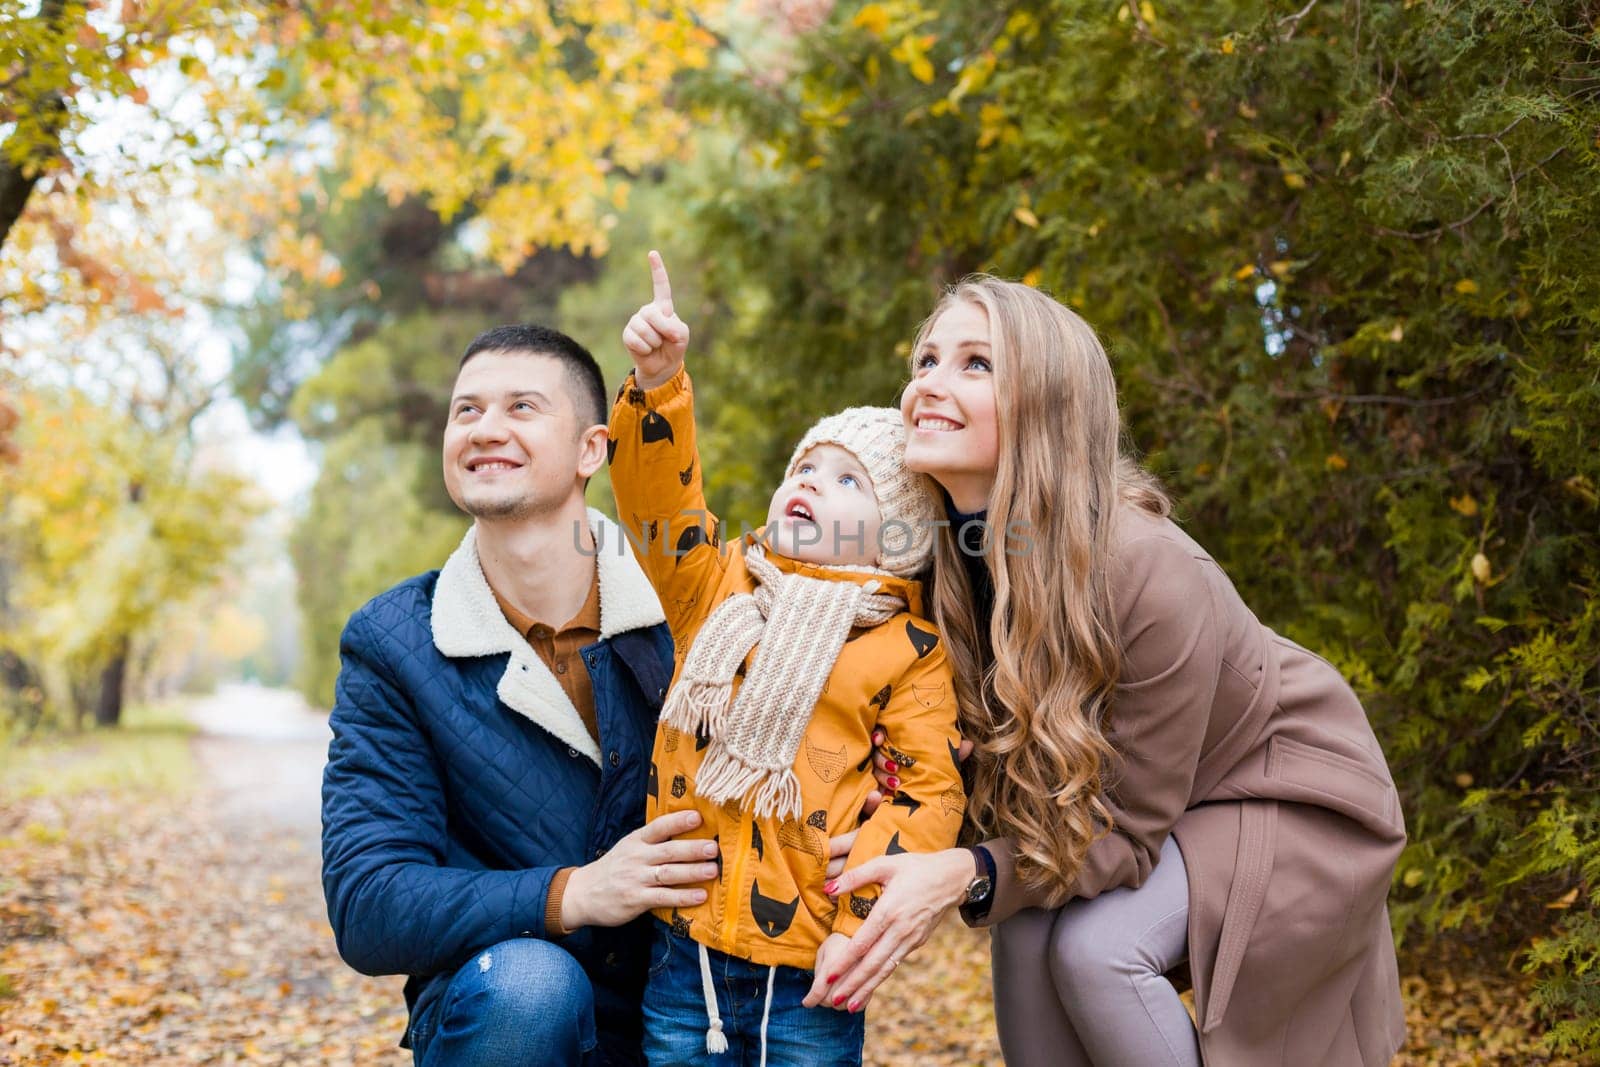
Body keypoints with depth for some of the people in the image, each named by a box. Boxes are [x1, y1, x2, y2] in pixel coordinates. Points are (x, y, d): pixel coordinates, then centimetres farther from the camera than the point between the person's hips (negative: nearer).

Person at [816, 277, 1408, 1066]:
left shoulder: (1151, 574, -34)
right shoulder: (943, 557, -16)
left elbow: (1128, 830, -26)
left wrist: (970, 875, -40)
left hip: (1293, 794, -5)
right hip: (1126, 793, 6)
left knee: (1096, 944, -25)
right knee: (1025, 932, -19)